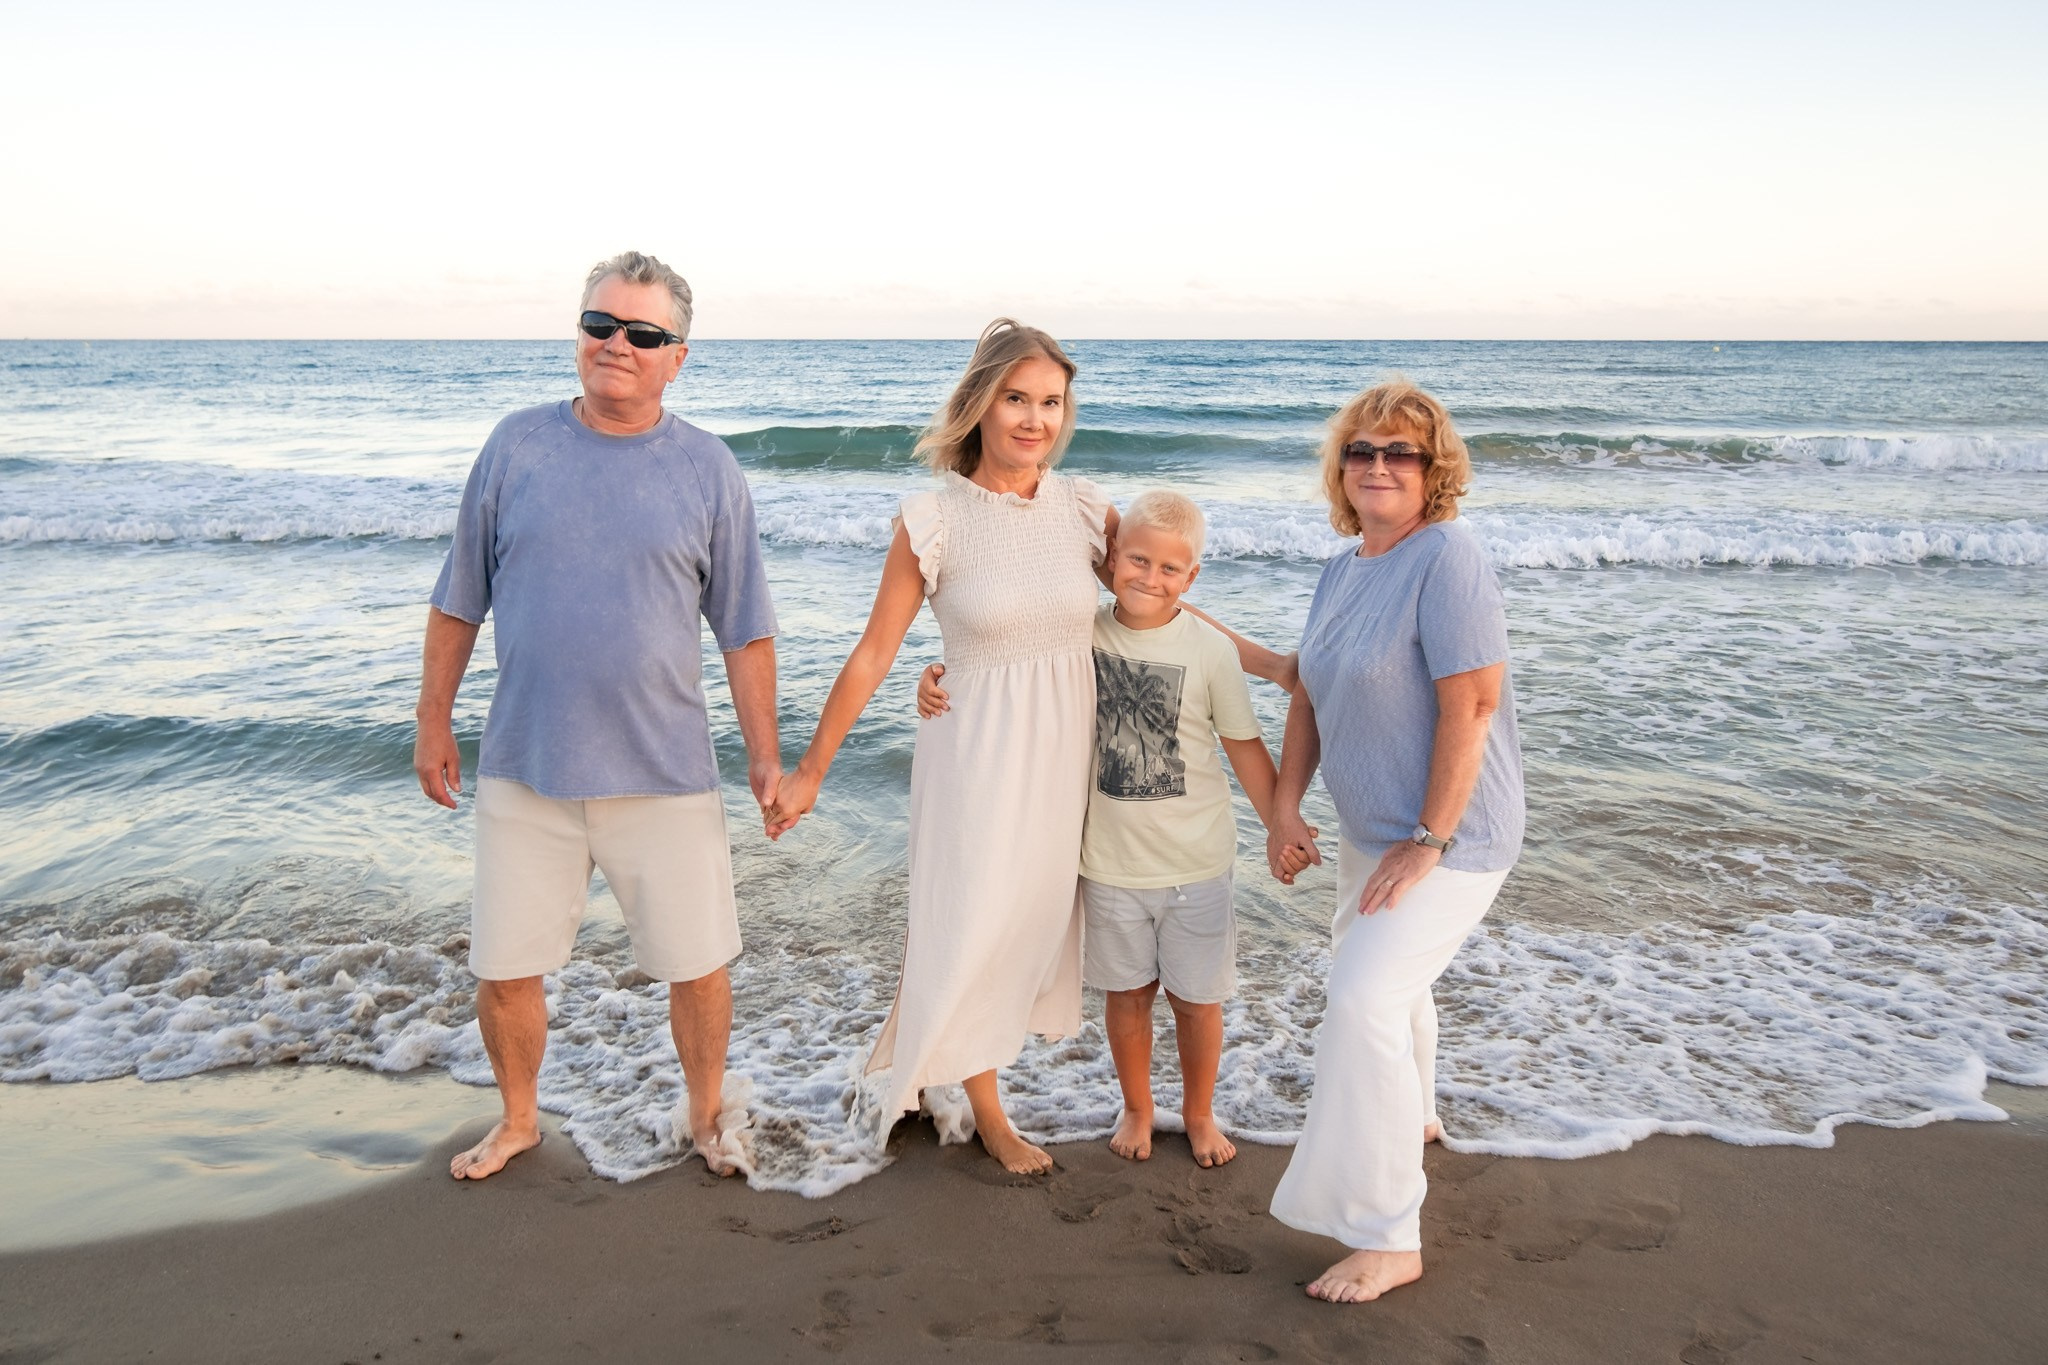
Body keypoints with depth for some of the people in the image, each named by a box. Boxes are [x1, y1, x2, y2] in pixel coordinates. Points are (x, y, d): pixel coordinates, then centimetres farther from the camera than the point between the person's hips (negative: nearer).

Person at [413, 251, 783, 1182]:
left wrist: (765, 754, 1)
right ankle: (518, 1121, 37)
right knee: (504, 969, 11)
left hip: (666, 776, -1)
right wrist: (433, 721, 8)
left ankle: (706, 1116, 33)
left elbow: (744, 630, 2)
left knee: (698, 965, 7)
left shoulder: (708, 469, -1)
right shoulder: (516, 445, 2)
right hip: (523, 768, 1)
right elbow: (459, 601, 8)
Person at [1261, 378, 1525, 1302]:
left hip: (1449, 833, -9)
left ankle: (1388, 1239, -4)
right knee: (1382, 974, 26)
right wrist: (1286, 803, 4)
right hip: (1371, 826, 9)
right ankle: (1412, 1115, 55)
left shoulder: (1446, 560, -21)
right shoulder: (1345, 568, 5)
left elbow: (1471, 707, -25)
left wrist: (1429, 841, -24)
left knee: (1364, 1000, -17)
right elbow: (1311, 694, 11)